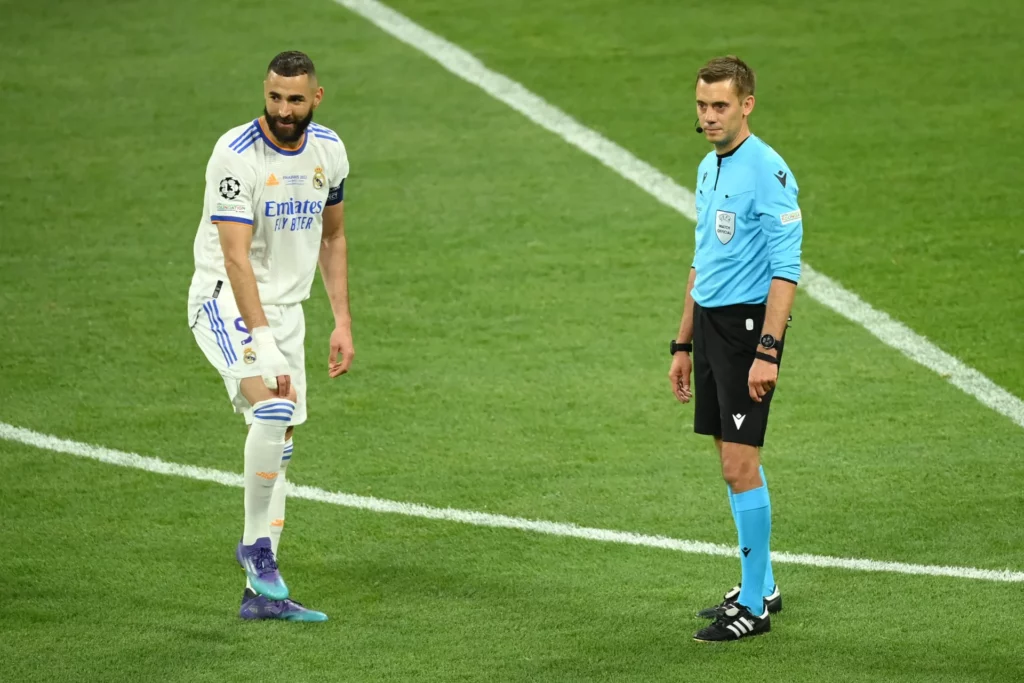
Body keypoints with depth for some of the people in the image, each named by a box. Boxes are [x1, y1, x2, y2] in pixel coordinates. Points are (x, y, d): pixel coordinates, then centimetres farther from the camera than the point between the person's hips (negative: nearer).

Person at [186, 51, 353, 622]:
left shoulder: (329, 150, 2)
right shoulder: (237, 155, -20)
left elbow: (332, 237, 16)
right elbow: (236, 258, -26)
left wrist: (343, 323, 10)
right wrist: (265, 344, -33)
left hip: (286, 306, 7)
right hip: (226, 300, -7)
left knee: (280, 446, 5)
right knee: (273, 408, -30)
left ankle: (261, 592, 10)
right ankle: (256, 545, -13)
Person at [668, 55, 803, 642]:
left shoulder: (769, 172, -14)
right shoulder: (709, 168, 14)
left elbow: (786, 269, -18)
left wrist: (767, 352, -23)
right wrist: (684, 344, 22)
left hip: (749, 324, -9)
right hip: (711, 323, 9)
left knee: (740, 466, -9)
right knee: (734, 461, 13)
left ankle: (754, 607, -4)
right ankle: (761, 587, 23)